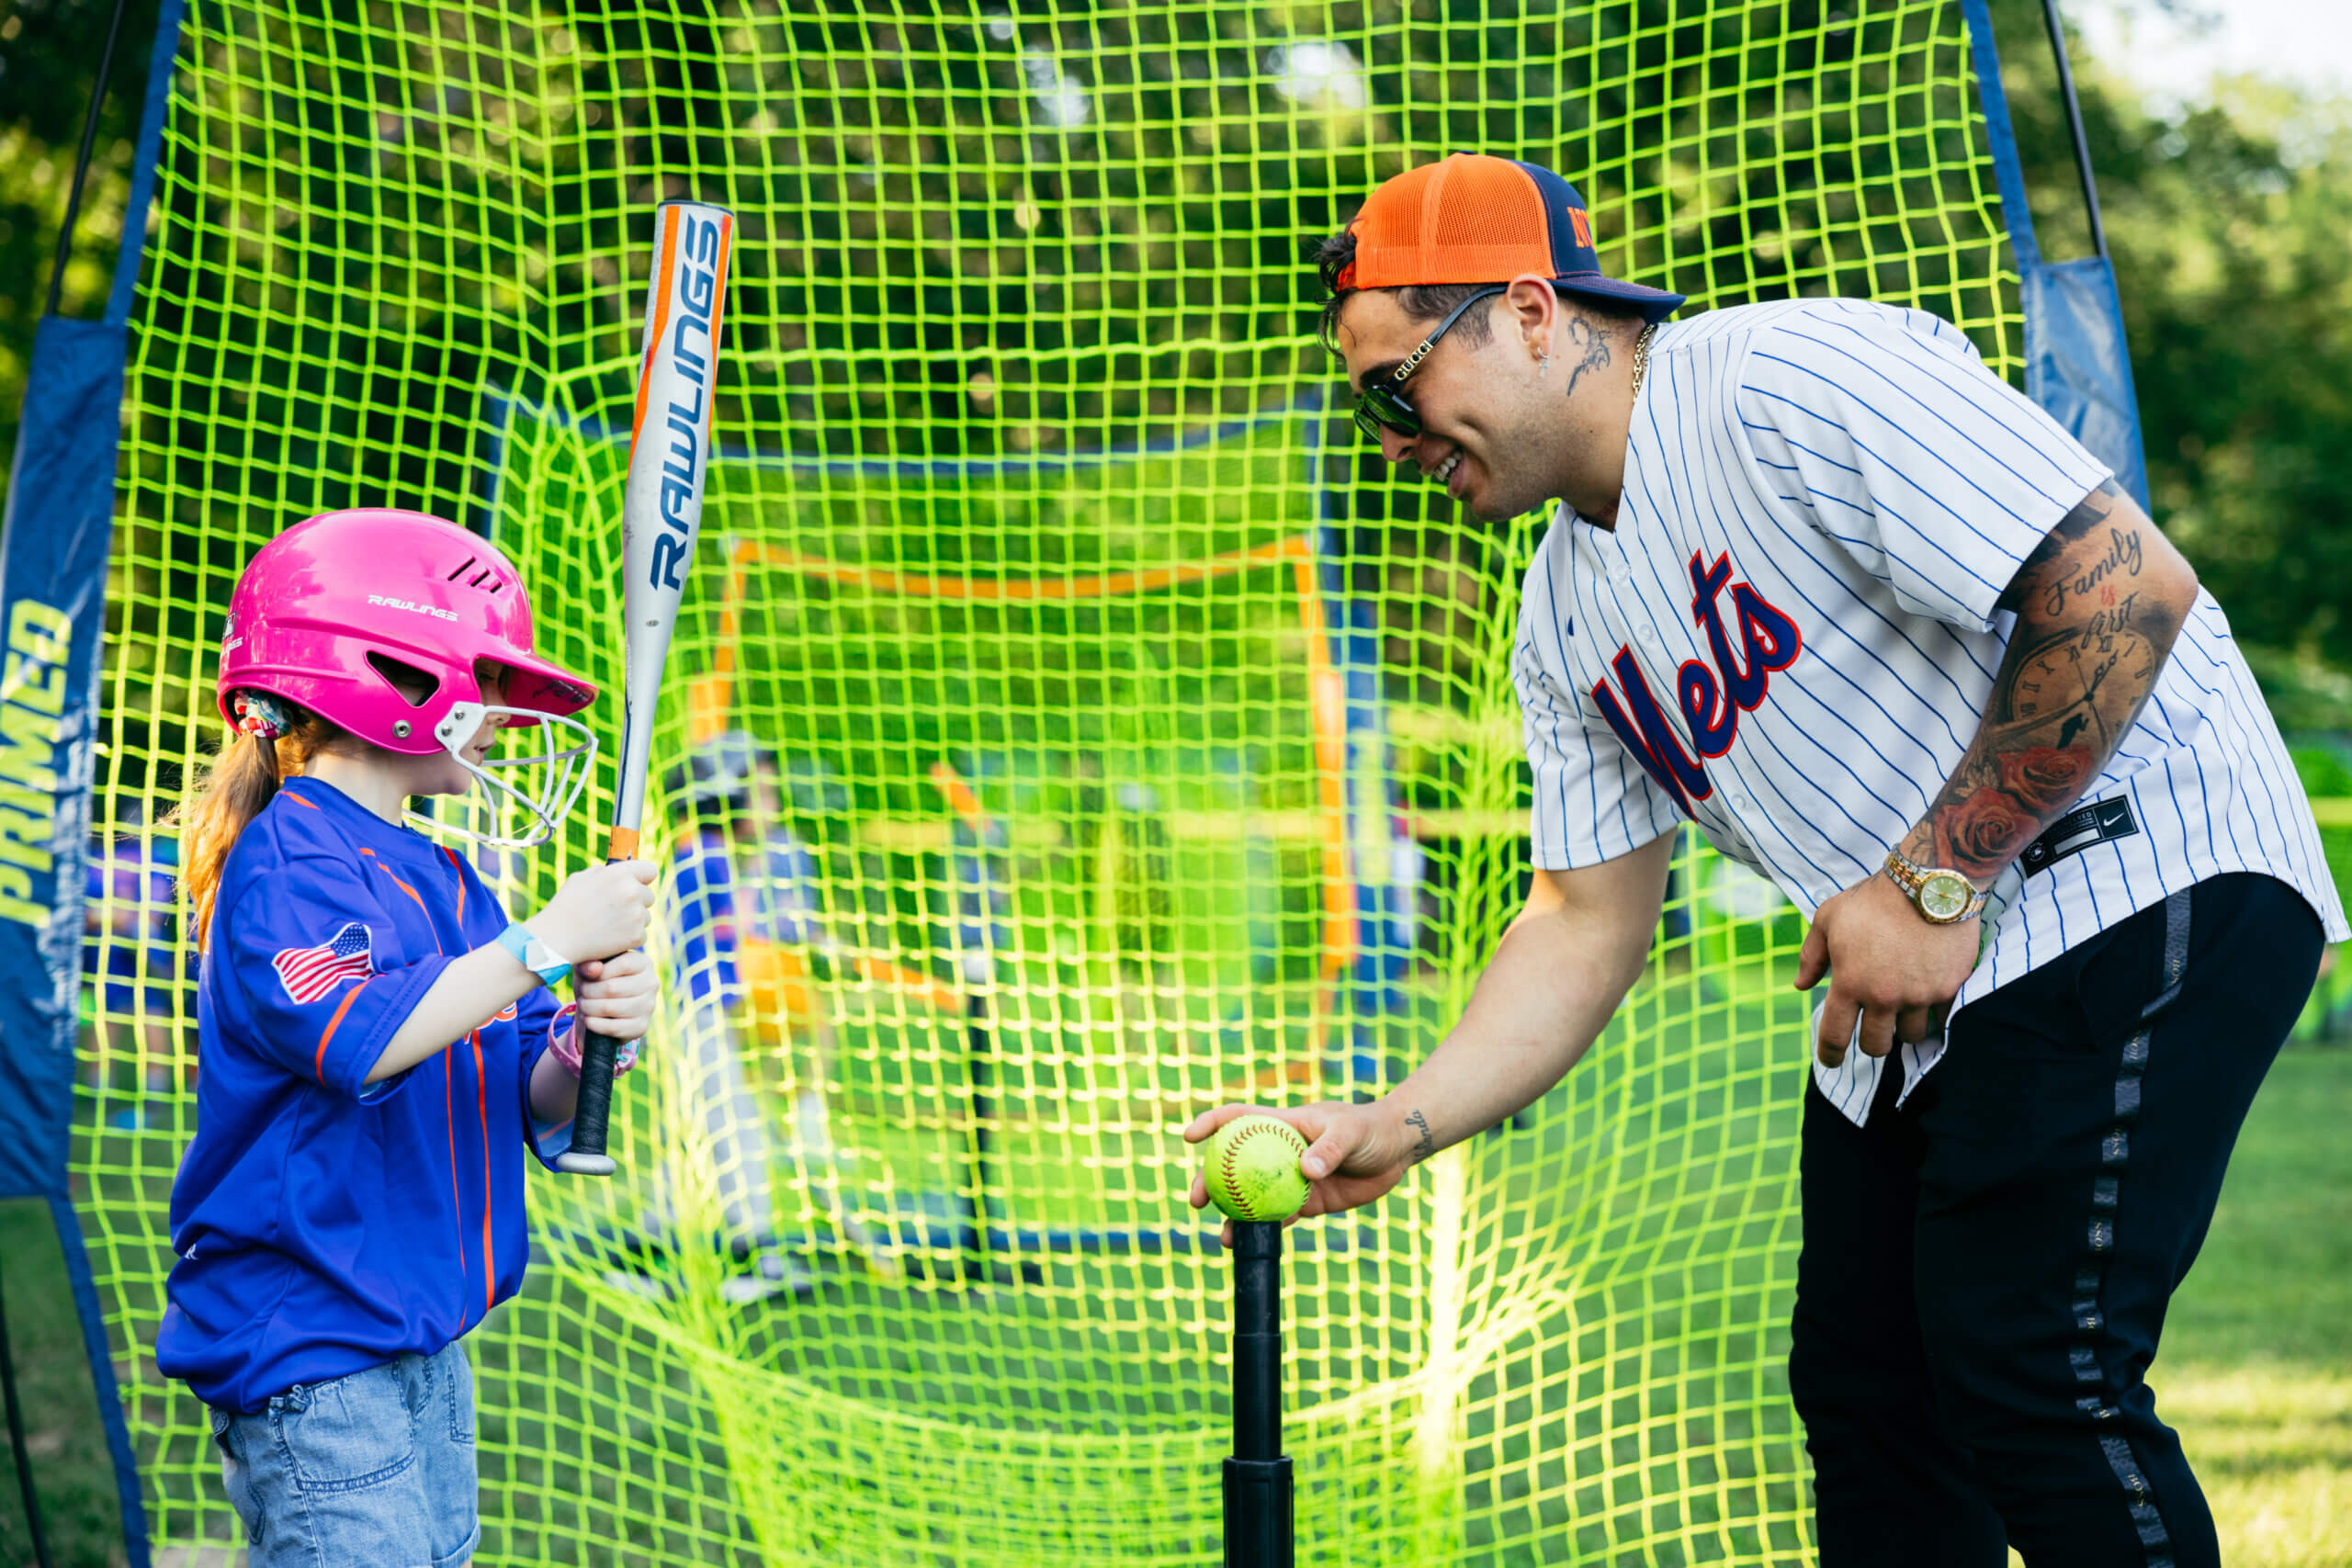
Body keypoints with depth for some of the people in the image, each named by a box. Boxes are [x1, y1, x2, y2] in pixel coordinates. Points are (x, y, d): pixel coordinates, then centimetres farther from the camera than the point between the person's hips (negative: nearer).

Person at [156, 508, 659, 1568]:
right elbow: (352, 1037, -31)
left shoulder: (440, 878, 13)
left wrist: (588, 1042, -11)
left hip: (425, 1349, 9)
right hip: (306, 1352, -9)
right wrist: (546, 942, -25)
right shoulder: (289, 857, -12)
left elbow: (530, 1102, 12)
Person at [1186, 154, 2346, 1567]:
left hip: (2143, 887, -9)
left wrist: (1936, 879, -18)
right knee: (1865, 1392, 6)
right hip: (1917, 989, 9)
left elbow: (2129, 582, -22)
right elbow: (1589, 924, 16)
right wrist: (1396, 1129, 1)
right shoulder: (1564, 620, 13)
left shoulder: (1795, 375, -16)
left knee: (2027, 1382, -17)